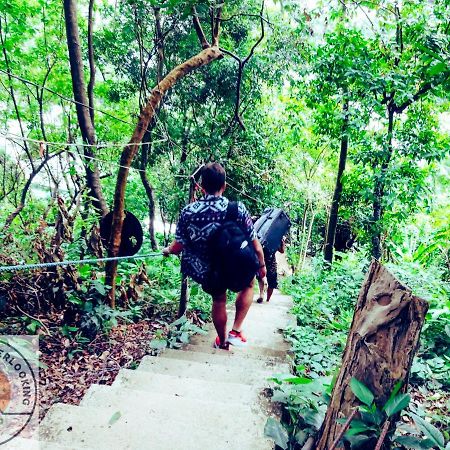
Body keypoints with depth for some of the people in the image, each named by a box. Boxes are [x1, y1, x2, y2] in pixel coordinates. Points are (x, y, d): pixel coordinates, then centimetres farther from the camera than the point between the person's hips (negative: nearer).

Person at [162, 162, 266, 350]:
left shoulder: (188, 211, -16)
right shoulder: (238, 209, -20)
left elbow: (178, 247, -8)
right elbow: (256, 246, -12)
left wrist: (168, 250, 16)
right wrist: (262, 265, 7)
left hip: (205, 272, 2)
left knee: (218, 299, 31)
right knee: (249, 283, 31)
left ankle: (222, 342, 50)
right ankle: (236, 331, 25)